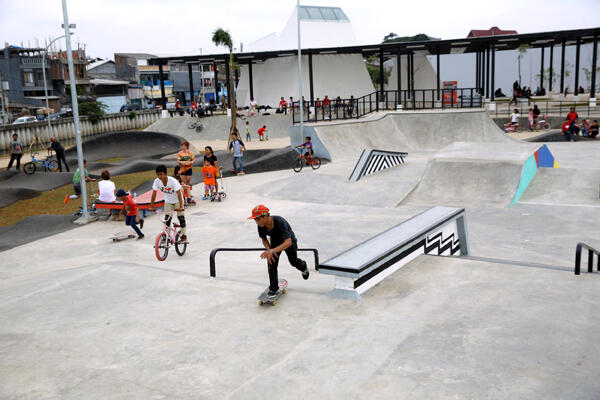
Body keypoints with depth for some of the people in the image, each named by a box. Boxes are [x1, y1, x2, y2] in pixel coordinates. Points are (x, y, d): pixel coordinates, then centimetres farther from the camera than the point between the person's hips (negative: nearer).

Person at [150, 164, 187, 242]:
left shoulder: (172, 181, -32)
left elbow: (179, 193, -34)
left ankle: (183, 235, 8)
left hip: (177, 200, -3)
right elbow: (154, 194, -14)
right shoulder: (157, 181, -21)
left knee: (181, 217, -5)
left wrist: (181, 206, -41)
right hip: (168, 201, 4)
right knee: (167, 218, -1)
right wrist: (151, 206, -17)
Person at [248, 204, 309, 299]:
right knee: (271, 263, -13)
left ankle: (303, 267, 56)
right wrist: (268, 250, -29)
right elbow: (264, 239, -9)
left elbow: (288, 242, -52)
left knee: (294, 262, 20)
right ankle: (273, 288, 4)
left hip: (288, 241, -3)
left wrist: (272, 251, -63)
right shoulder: (261, 225, -28)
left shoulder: (280, 222, -46)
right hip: (275, 241, 3)